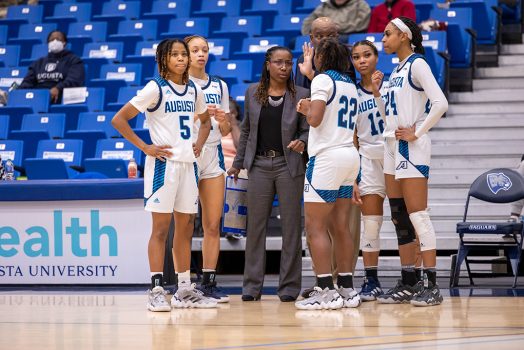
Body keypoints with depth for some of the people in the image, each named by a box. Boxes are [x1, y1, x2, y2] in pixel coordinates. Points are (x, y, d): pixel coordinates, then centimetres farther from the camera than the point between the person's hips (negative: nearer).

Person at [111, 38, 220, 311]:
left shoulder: (194, 90, 10)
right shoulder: (155, 88, -8)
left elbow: (205, 120, 29)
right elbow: (119, 120, -10)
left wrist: (199, 144, 11)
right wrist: (145, 147, -12)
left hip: (188, 163, 6)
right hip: (163, 163, -6)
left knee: (185, 227, 9)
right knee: (161, 227, -5)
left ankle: (185, 291, 15)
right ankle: (156, 291, -3)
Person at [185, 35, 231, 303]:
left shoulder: (219, 86, 14)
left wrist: (223, 121, -6)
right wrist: (199, 114, -20)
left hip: (213, 157, 5)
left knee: (213, 225, 2)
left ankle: (209, 282, 7)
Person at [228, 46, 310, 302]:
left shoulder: (300, 95, 1)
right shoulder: (253, 93, 8)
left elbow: (307, 130, 2)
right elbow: (246, 130, 14)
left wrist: (301, 142, -20)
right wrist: (238, 163, 14)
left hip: (289, 164, -2)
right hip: (260, 165, 2)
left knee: (291, 225, 0)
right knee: (255, 224, 3)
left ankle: (289, 286, 6)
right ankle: (252, 285, 10)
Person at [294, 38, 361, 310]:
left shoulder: (323, 79, -7)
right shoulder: (349, 84, 18)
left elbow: (315, 119, -18)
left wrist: (306, 109, 1)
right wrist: (311, 110, 27)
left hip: (327, 157, -8)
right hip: (350, 155, 8)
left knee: (315, 226, -6)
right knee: (340, 226, 10)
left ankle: (326, 291, -12)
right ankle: (347, 289, 9)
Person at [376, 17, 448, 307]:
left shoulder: (417, 64, -10)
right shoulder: (396, 70, 17)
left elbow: (440, 103, -21)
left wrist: (417, 133, -16)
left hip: (411, 148, -9)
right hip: (391, 147, 9)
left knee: (418, 217, -10)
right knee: (399, 219, 9)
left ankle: (431, 285, -8)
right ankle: (408, 284, 14)